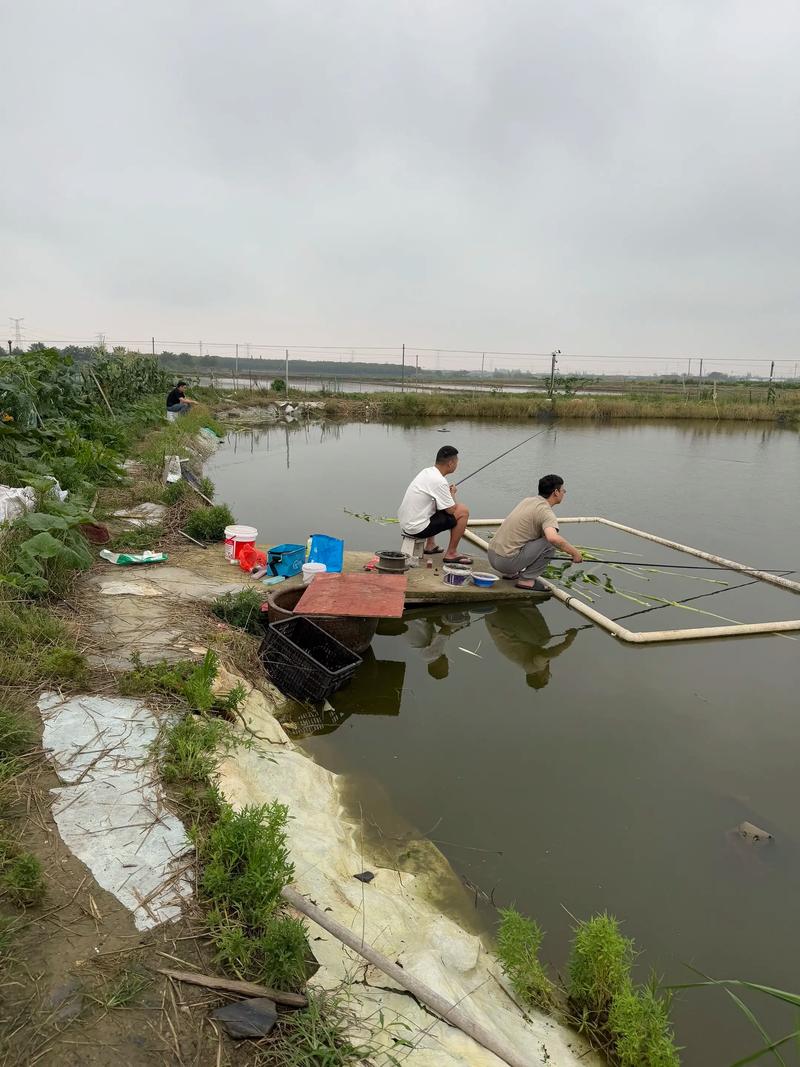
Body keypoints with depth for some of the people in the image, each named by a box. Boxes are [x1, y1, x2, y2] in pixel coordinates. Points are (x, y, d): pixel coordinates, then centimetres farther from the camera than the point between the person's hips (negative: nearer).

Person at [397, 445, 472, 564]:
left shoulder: (426, 472, 7)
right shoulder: (439, 481, -20)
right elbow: (451, 510, -13)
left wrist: (448, 491, 17)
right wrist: (452, 494, 6)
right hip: (417, 529, -10)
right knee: (463, 511, -6)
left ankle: (430, 545, 35)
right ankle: (451, 553, 3)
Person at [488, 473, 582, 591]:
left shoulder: (528, 500, 14)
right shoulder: (546, 511, -13)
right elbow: (553, 538, -32)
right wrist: (574, 552, -16)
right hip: (507, 562, -9)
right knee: (550, 543, -9)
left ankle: (510, 573, 21)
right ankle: (527, 580, -4)